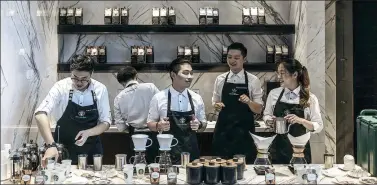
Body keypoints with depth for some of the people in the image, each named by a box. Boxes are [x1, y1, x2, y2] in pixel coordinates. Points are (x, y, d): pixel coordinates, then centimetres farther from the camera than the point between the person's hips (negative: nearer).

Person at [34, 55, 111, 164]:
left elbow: (105, 122, -2)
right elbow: (40, 114, -27)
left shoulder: (100, 89, -9)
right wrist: (51, 145, -40)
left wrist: (88, 133, -22)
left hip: (91, 150, 2)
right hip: (64, 149, -1)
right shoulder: (61, 87, -15)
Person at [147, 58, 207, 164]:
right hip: (167, 154, -2)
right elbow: (150, 123, 4)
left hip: (191, 153, 2)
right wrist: (158, 126, -17)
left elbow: (204, 124, 10)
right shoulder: (159, 98, -5)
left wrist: (199, 125, -12)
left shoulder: (197, 99, 1)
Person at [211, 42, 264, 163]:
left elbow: (259, 109, -1)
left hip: (244, 131, -1)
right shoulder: (220, 79, 5)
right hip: (223, 130, 2)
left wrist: (249, 102, -21)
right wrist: (216, 105, -10)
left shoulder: (253, 81, -1)